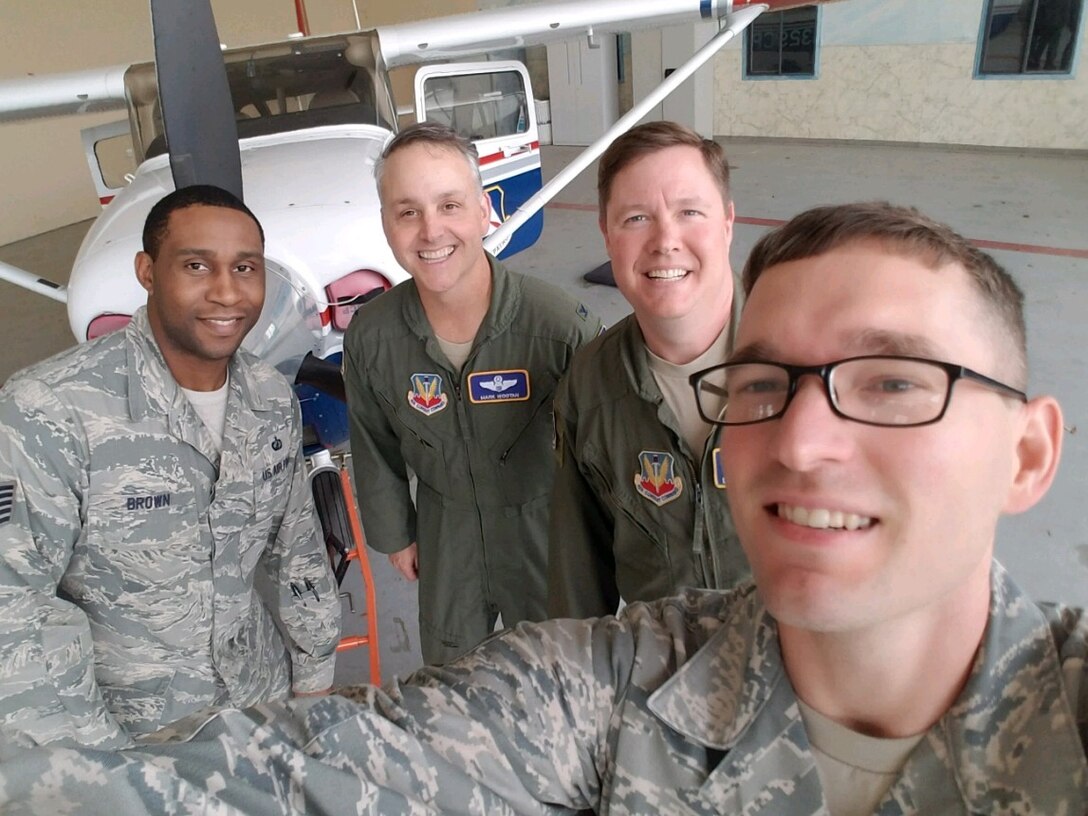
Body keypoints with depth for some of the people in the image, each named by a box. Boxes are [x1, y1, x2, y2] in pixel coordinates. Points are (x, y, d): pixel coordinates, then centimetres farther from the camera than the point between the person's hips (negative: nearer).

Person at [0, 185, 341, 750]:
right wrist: (105, 769, -19)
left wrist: (315, 673, 8)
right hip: (124, 737, -5)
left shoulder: (272, 400, -6)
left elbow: (296, 548, 3)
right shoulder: (49, 411, -24)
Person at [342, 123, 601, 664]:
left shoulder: (559, 325, -28)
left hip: (547, 526, -2)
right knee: (448, 671, 26)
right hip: (445, 534, 3)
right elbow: (375, 449, 1)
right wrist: (394, 534, 11)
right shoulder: (370, 338, -16)